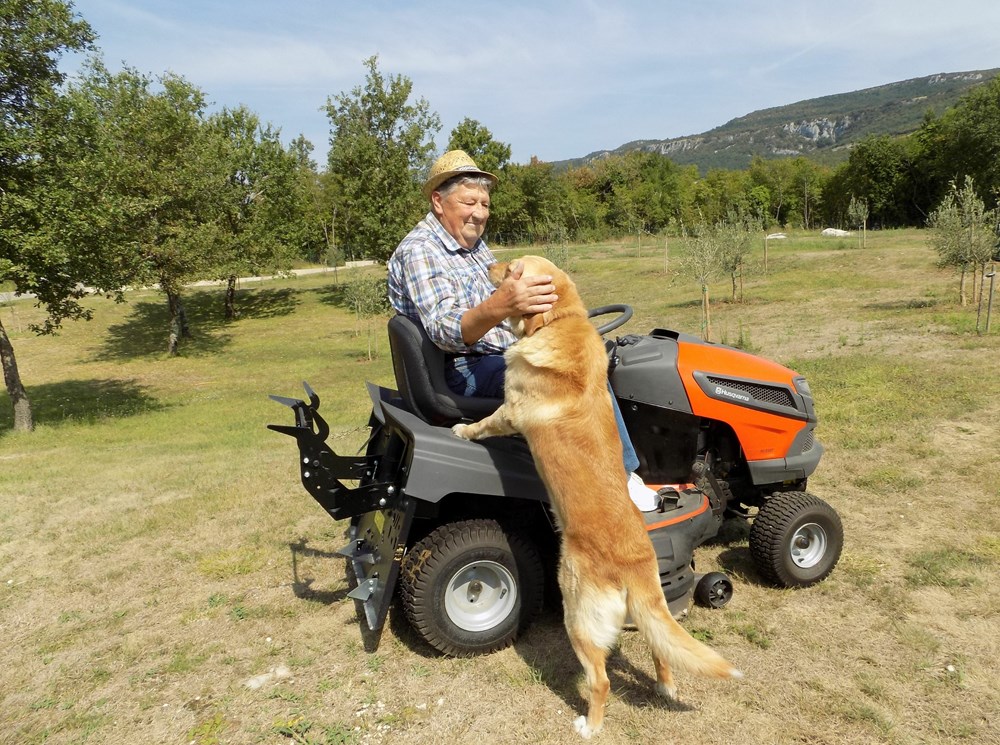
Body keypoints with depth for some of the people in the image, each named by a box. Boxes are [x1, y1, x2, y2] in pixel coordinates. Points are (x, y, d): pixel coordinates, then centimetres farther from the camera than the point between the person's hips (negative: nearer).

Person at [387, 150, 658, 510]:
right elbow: (444, 330, -31)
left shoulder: (472, 243, 14)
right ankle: (623, 478, -12)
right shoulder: (419, 251, -16)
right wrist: (498, 307, -49)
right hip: (466, 373, -10)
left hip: (503, 355, 10)